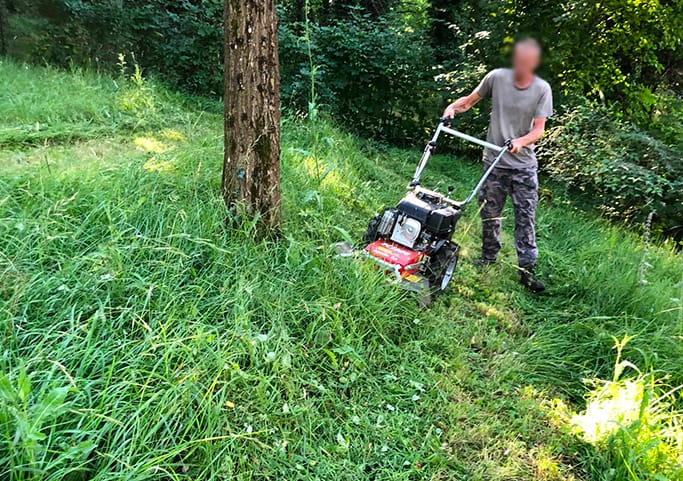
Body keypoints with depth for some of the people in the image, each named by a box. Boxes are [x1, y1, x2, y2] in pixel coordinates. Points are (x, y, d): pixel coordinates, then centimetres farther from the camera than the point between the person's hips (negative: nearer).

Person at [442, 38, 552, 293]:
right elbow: (471, 99, 11)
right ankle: (488, 257, 30)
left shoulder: (542, 89, -4)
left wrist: (520, 141, -25)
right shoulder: (497, 77, -3)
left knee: (526, 217, -1)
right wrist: (454, 106, -9)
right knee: (489, 214, 10)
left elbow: (538, 129, -6)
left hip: (524, 165, -1)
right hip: (494, 161, 1)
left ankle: (527, 270, 6)